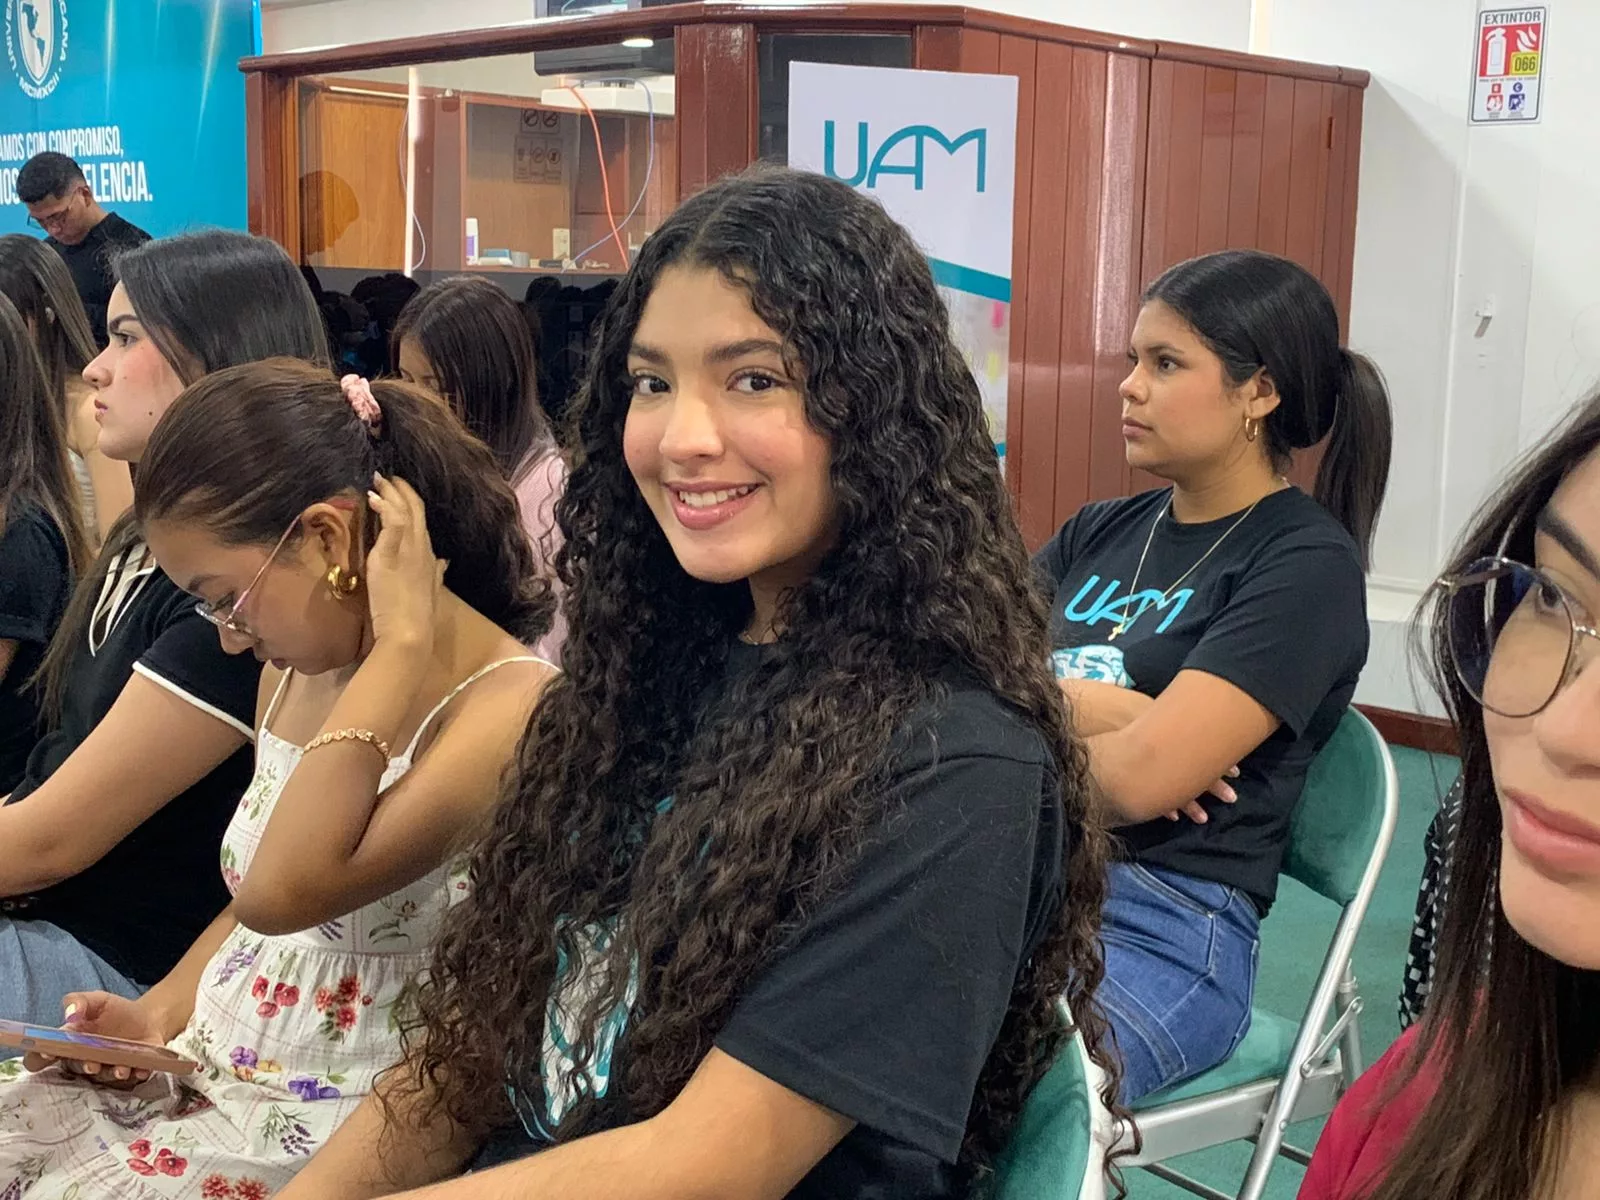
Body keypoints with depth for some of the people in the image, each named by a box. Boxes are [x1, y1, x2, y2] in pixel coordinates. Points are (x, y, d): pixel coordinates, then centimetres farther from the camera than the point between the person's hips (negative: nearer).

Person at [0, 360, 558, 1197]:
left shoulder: (508, 710, -20)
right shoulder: (294, 673, 6)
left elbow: (283, 891, -29)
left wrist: (400, 643, -26)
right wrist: (159, 1014, 2)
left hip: (341, 1123, -7)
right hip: (206, 1072, 8)